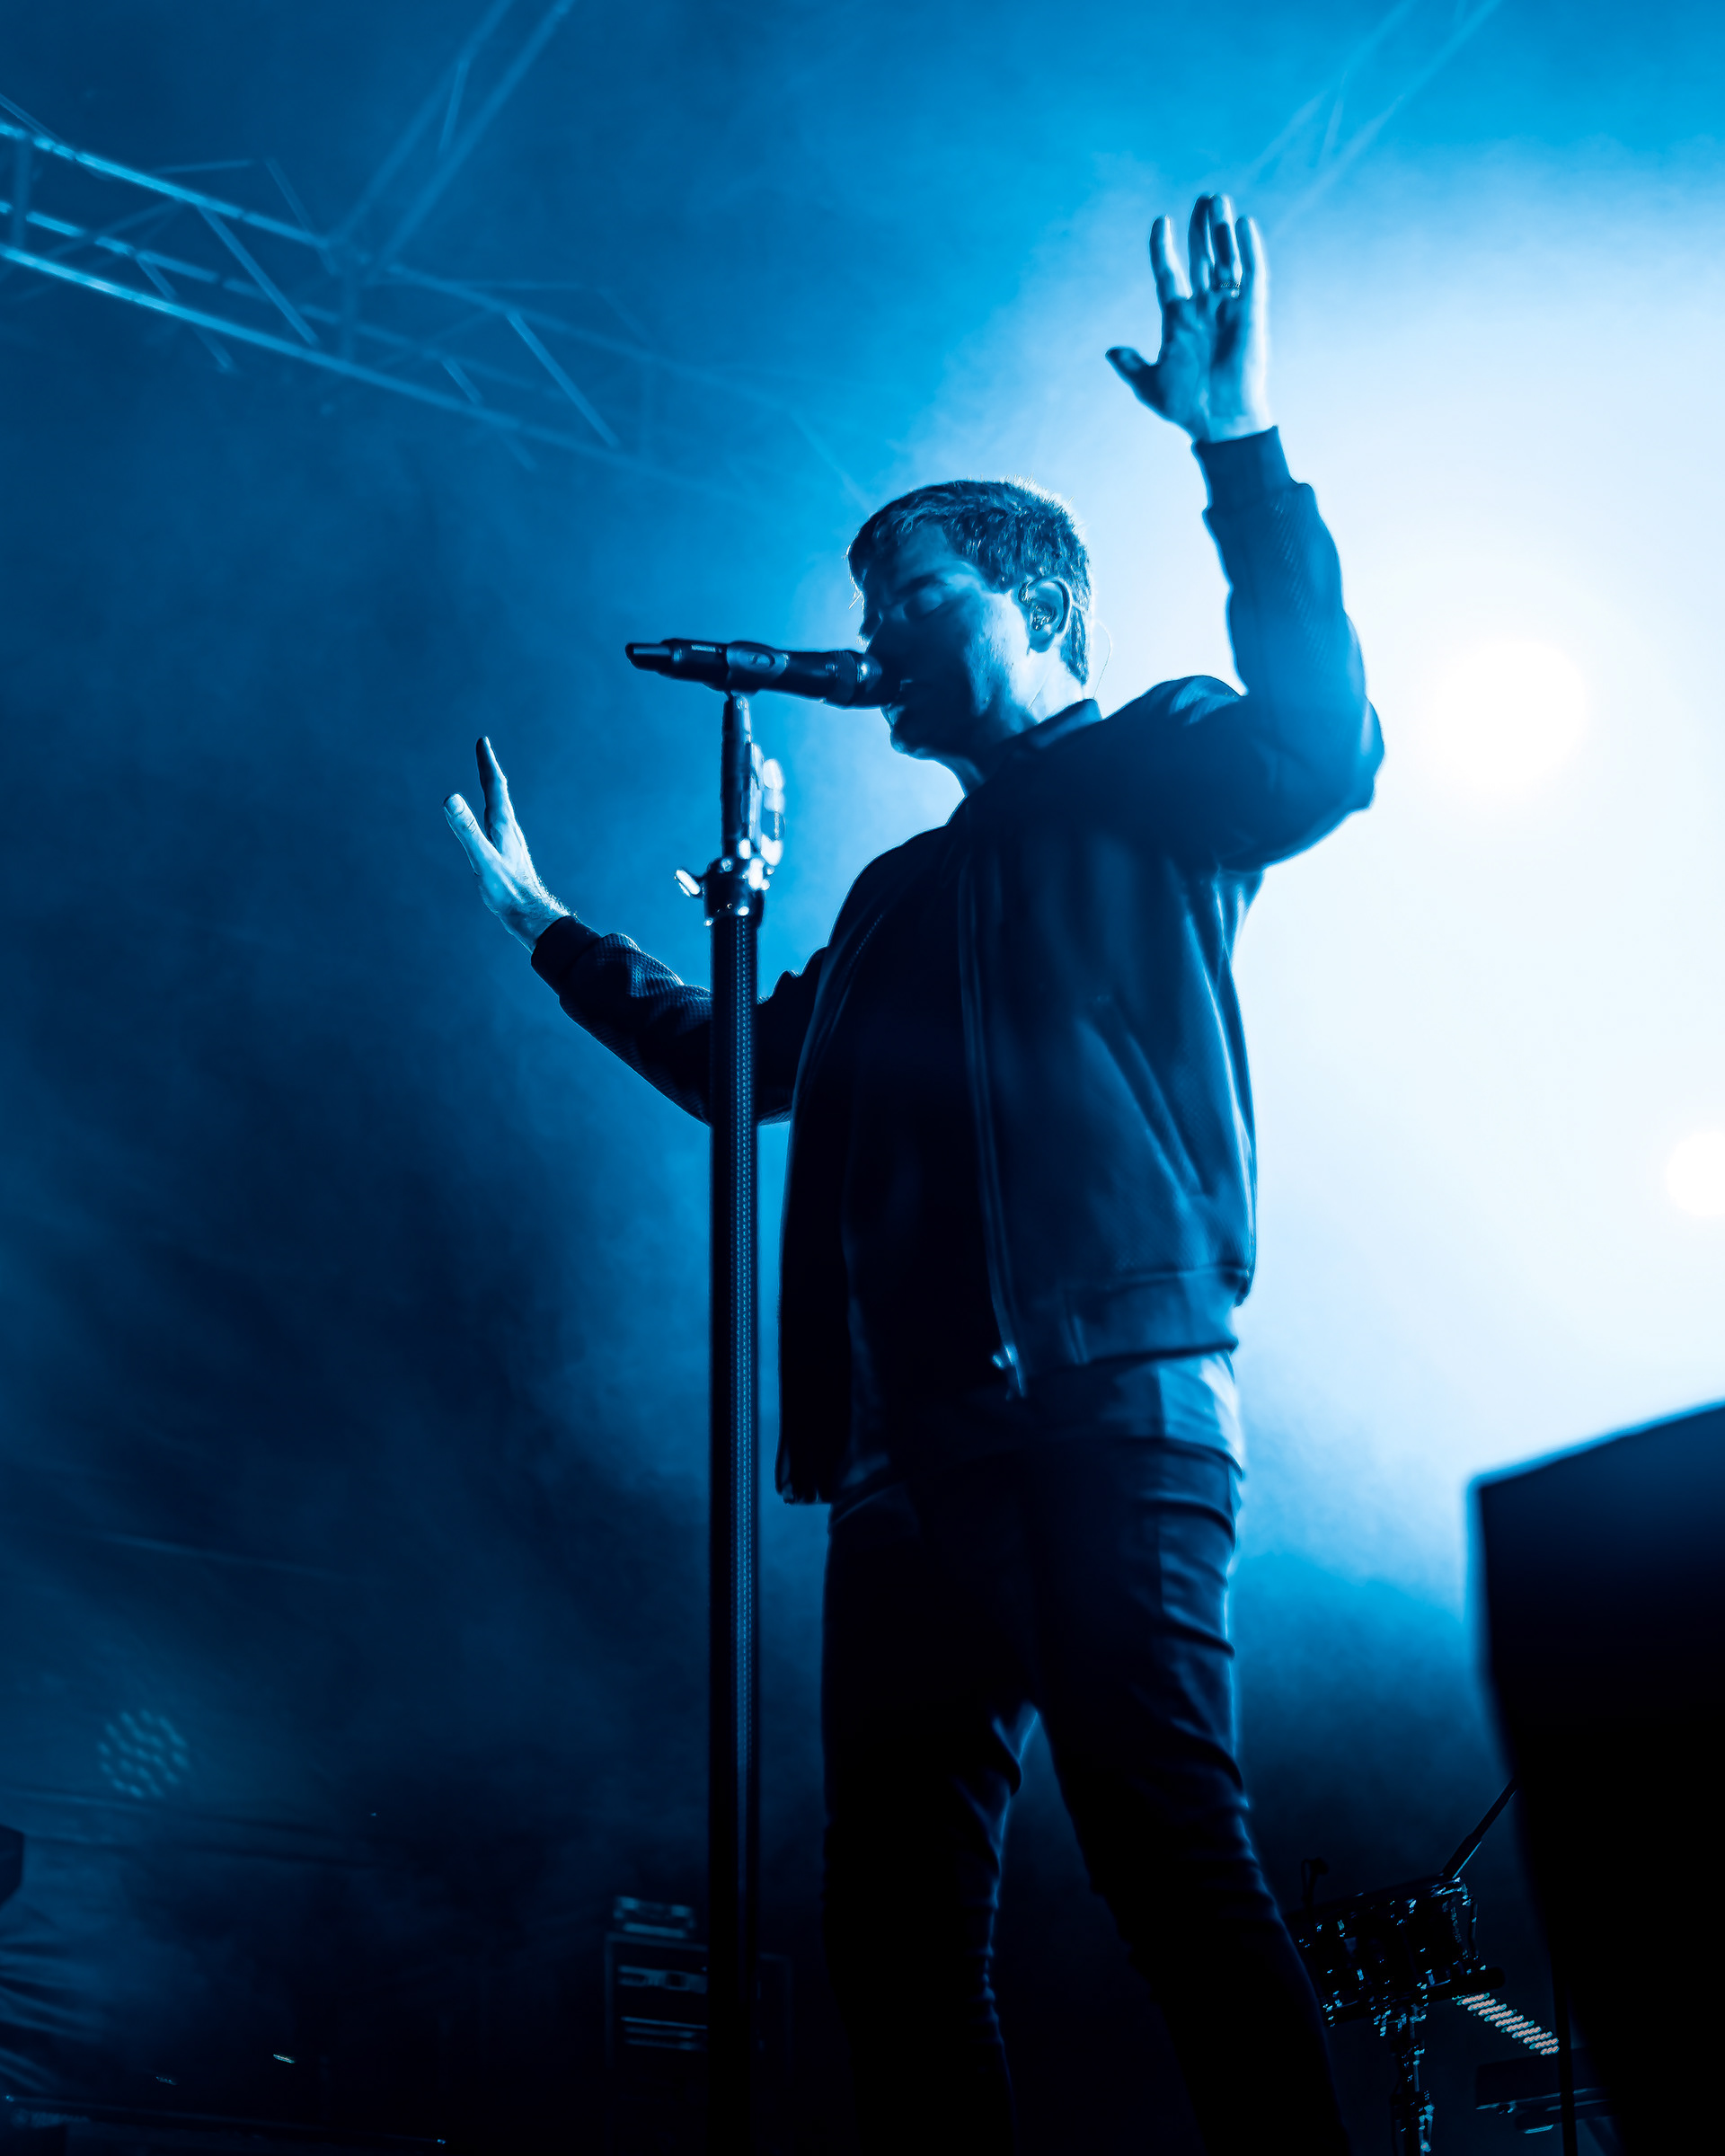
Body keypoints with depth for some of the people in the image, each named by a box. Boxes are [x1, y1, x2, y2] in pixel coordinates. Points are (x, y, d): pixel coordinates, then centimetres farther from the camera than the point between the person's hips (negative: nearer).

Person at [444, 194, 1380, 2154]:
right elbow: (741, 1063, 41)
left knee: (1172, 1847, -18)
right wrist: (551, 931, 43)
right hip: (920, 1433, 7)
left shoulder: (1146, 780, 12)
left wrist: (1243, 453, -16)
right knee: (898, 1903, -1)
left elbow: (1320, 744, -9)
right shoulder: (900, 895, 31)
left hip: (1109, 1388, -7)